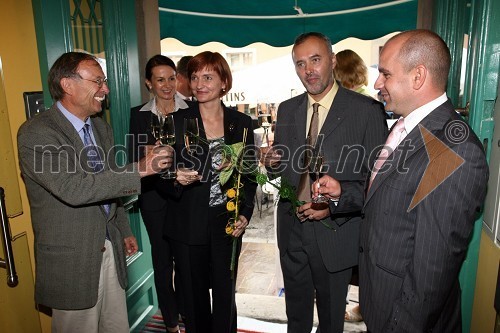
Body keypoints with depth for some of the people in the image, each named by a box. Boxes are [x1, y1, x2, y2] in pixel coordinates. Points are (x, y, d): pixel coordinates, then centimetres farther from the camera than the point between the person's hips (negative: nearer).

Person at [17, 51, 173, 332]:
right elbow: (73, 188, -29)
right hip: (72, 260, -6)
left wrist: (125, 231, 18)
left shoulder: (101, 127, 8)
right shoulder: (36, 133, -16)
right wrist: (139, 170, -30)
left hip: (111, 251, 6)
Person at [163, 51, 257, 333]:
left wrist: (246, 214, -4)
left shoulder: (241, 123, 1)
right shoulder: (178, 121, -3)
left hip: (228, 224, 1)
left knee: (225, 294, 13)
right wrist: (176, 178, -22)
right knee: (194, 295, 13)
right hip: (189, 225, 0)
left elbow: (250, 174, 7)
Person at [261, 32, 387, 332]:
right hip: (292, 229, 4)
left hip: (335, 233, -3)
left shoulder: (367, 110, -11)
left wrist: (335, 204, -20)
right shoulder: (287, 110, 4)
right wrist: (272, 162, -10)